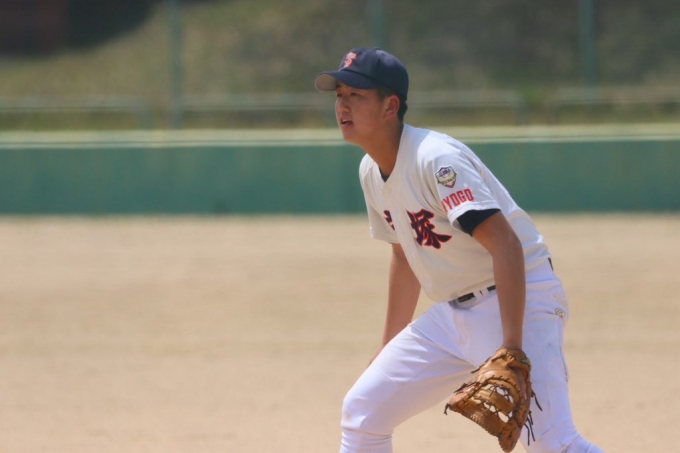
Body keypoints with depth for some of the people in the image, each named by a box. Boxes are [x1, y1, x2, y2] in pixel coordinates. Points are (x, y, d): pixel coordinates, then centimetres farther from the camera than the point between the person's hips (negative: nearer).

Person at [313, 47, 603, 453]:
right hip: (452, 311, 9)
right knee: (362, 410, 8)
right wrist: (390, 349, 25)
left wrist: (512, 348, -37)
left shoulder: (435, 159, -22)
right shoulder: (371, 172, 6)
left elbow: (505, 245, -30)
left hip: (519, 296, -9)